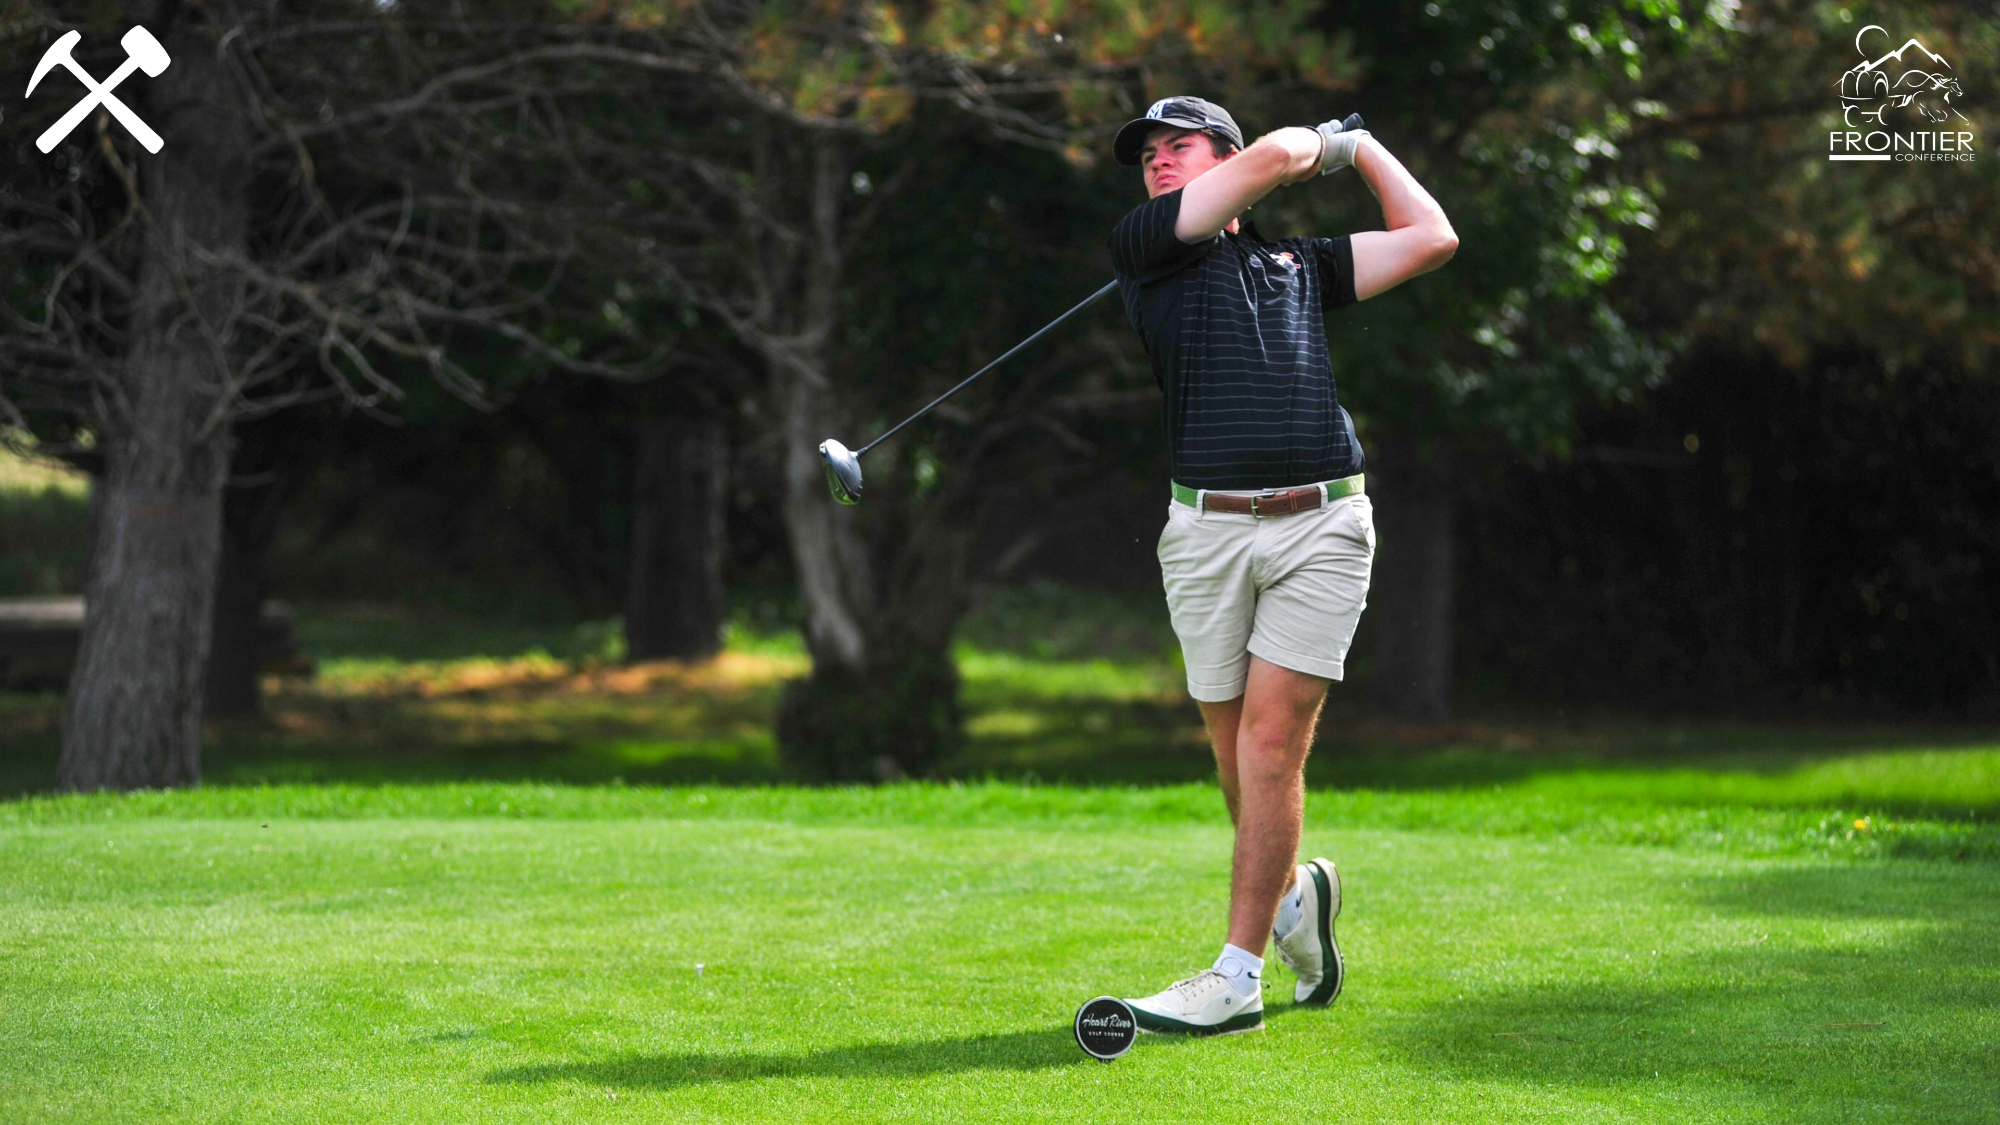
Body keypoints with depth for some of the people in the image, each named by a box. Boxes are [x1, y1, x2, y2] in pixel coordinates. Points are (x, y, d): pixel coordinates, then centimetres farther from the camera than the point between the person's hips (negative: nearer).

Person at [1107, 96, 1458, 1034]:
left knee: (1272, 737, -9)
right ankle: (1294, 892, 35)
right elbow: (1275, 157, 0)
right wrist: (1323, 143, 20)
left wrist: (1362, 146, 28)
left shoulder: (1300, 263, 18)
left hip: (1321, 525, 0)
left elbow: (1431, 238, 20)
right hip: (1207, 528, 0)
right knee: (1233, 746, 5)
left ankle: (1237, 976, -8)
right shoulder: (1143, 245, 8)